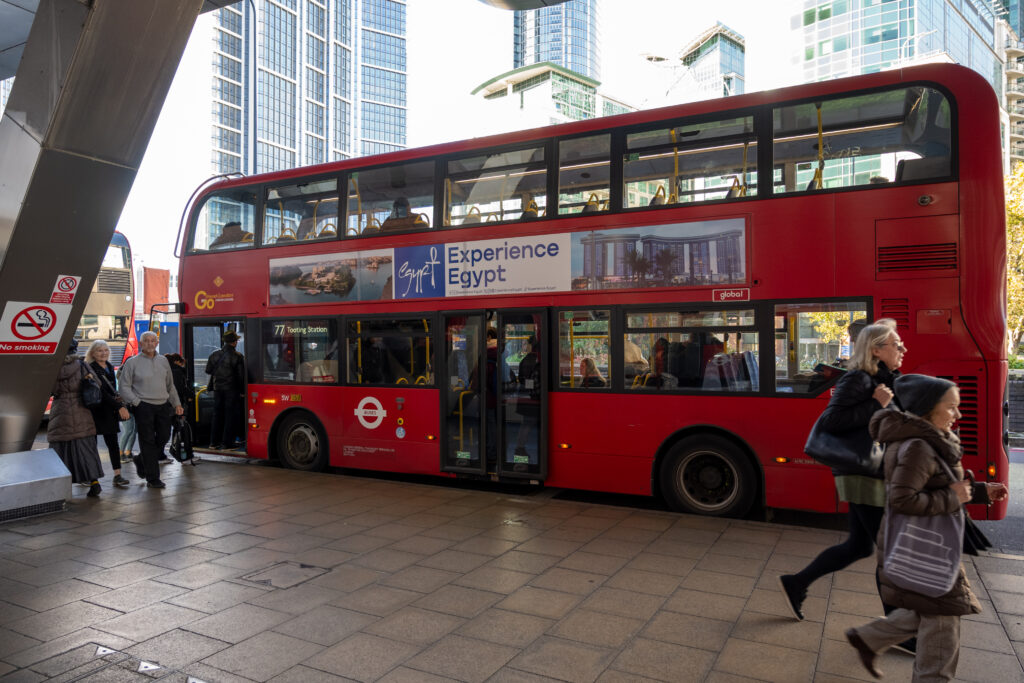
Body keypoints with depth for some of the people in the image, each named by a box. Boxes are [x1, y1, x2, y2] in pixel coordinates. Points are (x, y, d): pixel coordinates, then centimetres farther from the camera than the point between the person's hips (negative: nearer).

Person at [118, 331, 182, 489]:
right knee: (148, 441, -1)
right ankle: (152, 478, 5)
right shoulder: (132, 362, 0)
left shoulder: (163, 361, 14)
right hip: (144, 407, -5)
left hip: (163, 405, 5)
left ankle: (143, 463, 30)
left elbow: (170, 385, 20)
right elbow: (125, 387, -1)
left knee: (164, 437, 6)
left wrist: (176, 403, 14)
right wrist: (136, 402, -12)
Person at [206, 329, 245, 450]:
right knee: (230, 416, 2)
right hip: (231, 389, -5)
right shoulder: (237, 357, -12)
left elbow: (208, 370, 11)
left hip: (217, 388, 5)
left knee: (217, 414, 15)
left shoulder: (214, 355, 2)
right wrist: (242, 390, -2)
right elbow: (241, 376, -11)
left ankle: (214, 442, 21)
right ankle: (226, 443, 2)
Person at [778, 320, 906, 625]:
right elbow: (831, 421, -25)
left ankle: (796, 583, 26)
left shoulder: (885, 381, 13)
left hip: (875, 475, 10)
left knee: (858, 545, 17)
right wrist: (875, 405, -23)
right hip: (863, 476, -10)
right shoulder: (857, 380, -15)